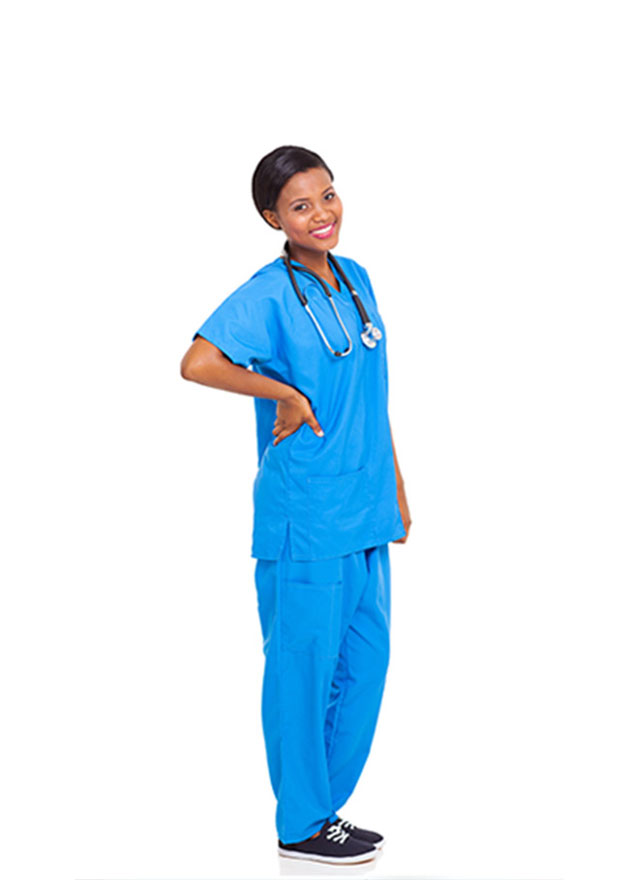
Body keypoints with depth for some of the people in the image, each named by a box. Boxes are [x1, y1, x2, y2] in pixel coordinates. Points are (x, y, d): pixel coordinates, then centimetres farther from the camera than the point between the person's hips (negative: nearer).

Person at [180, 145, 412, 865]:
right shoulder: (267, 295, -12)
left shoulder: (355, 280, 10)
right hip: (305, 518, -7)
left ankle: (325, 806, 28)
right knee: (305, 665, 3)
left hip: (365, 512, 8)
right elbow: (197, 363, -28)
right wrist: (286, 394, -18)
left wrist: (396, 490, 18)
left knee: (366, 659, 13)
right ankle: (301, 825, 18)